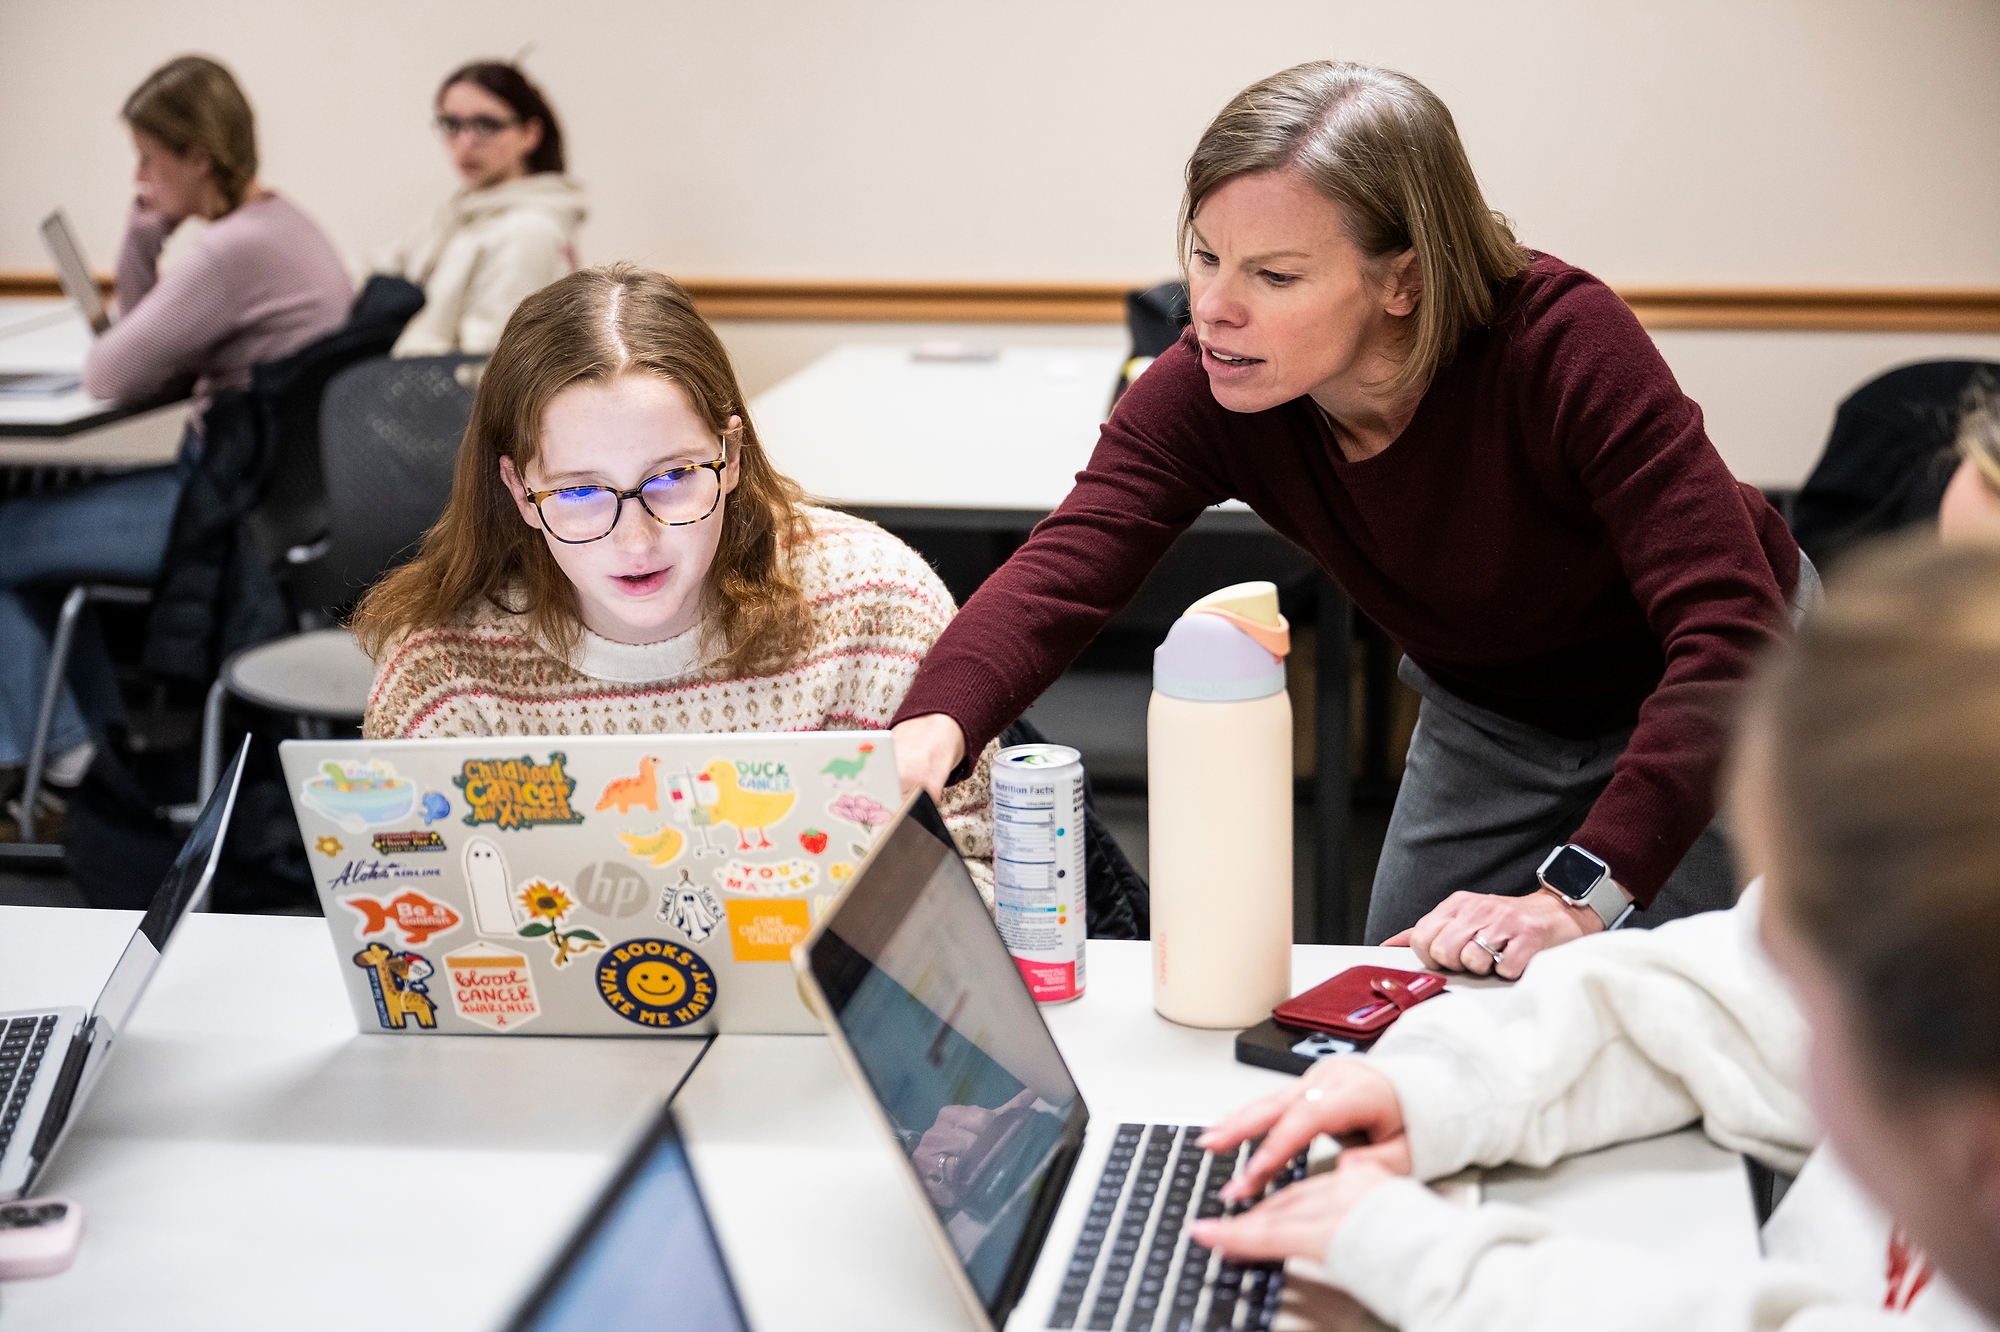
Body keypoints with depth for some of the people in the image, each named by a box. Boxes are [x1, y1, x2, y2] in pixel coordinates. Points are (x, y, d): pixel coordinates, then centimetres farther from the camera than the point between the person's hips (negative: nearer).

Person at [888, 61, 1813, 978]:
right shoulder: (1206, 391, -24)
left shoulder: (1563, 344, -37)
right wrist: (934, 723, -59)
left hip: (1708, 700, -4)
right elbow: (1062, 572, -36)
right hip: (1487, 711, 4)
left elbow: (1729, 632, -41)